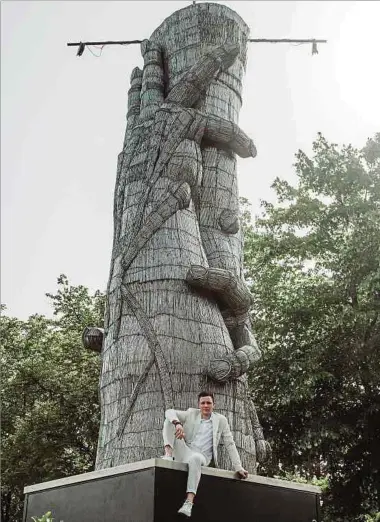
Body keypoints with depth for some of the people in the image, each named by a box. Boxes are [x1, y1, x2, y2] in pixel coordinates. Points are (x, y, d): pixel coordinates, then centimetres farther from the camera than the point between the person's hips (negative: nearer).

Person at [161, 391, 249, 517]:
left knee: (195, 458, -43)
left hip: (200, 456, -2)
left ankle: (189, 502, -54)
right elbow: (169, 412, -2)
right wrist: (177, 423, -26)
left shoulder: (221, 420, 8)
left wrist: (238, 467, -2)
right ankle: (168, 454, -27)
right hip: (184, 452, 3)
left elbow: (230, 444, 7)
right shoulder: (191, 413, 10)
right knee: (170, 421, -11)